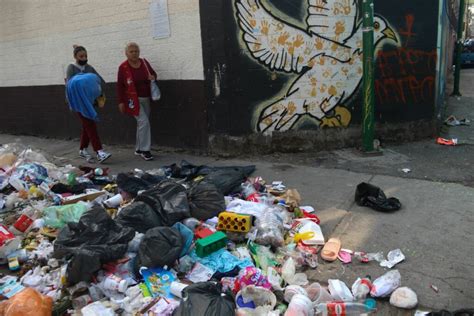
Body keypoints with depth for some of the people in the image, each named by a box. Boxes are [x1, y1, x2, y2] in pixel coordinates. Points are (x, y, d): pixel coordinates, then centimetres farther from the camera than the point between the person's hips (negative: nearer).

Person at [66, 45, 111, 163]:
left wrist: (100, 94, -9)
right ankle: (99, 152, -19)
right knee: (90, 125, -13)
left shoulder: (89, 68, 11)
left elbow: (102, 82, 5)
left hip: (90, 100, 5)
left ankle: (82, 149, 24)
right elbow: (69, 84, -14)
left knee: (87, 126, 9)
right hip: (79, 101, -5)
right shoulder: (71, 68, -1)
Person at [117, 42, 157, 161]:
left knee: (141, 123, 12)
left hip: (146, 98, 6)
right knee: (144, 122, -15)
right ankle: (145, 150, -7)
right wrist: (121, 102, -9)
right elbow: (119, 86, -7)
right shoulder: (123, 67, -10)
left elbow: (153, 73, 16)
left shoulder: (144, 62, 2)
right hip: (133, 99, -6)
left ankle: (138, 149, 24)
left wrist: (153, 77, -9)